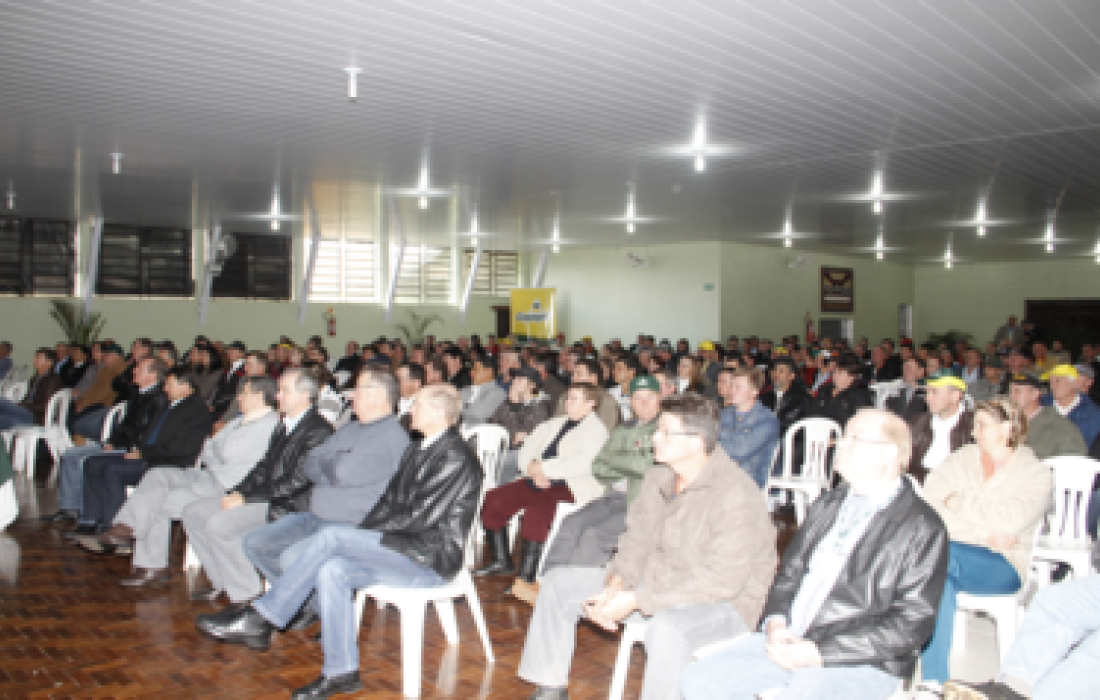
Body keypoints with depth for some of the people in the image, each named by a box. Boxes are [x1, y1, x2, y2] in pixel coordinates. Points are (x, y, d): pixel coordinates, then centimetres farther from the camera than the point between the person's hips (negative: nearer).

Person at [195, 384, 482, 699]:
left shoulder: (456, 458, -14)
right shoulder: (416, 451, 16)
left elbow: (420, 516, -18)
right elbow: (389, 501, 17)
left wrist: (365, 532, -10)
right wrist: (362, 533, 0)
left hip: (431, 560, -8)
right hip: (404, 551, 8)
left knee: (332, 536, -20)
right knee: (331, 569, -16)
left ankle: (259, 618, -11)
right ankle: (341, 672, -7)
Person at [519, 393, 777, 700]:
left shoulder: (735, 494, -24)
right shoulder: (658, 477, 1)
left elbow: (722, 581, -27)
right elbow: (637, 539, 9)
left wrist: (635, 601, -26)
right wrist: (615, 586, -12)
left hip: (722, 602, -7)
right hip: (654, 581, 8)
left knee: (666, 627, -42)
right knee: (558, 582, 4)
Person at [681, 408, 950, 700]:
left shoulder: (922, 527, -7)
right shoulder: (828, 503, 15)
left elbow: (911, 623, -12)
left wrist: (820, 653, -17)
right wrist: (776, 623, -3)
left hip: (862, 661, -6)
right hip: (789, 640, 6)